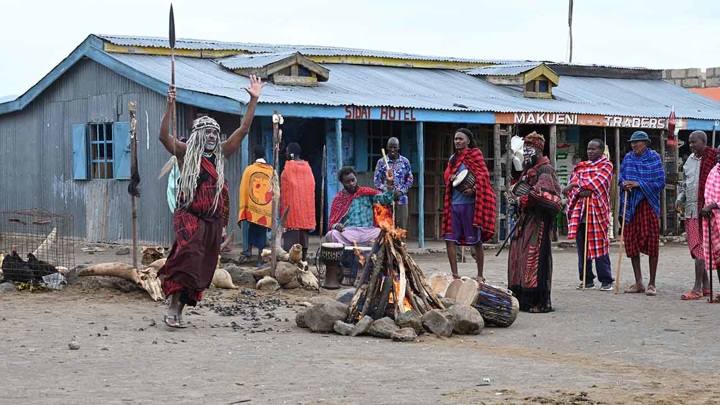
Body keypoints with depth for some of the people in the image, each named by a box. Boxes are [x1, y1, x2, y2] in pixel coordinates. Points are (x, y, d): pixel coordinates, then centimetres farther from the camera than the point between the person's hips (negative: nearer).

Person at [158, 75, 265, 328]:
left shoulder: (220, 154, 12)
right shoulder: (185, 153, 1)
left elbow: (243, 130, 11)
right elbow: (164, 136, -15)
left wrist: (253, 101, 6)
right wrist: (170, 106, -26)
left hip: (213, 219, 5)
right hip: (189, 215, -5)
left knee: (203, 268, 5)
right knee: (188, 255, -24)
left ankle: (180, 310, 14)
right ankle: (173, 307, -20)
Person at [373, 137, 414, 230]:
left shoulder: (405, 162, 8)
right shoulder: (381, 162, 4)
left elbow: (410, 180, 10)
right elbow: (376, 180, 2)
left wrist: (401, 191, -7)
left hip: (401, 198, 1)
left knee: (402, 227, -1)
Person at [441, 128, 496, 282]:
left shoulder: (475, 155, -2)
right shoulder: (453, 158, 16)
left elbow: (484, 175, -8)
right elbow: (447, 175, 23)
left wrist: (474, 189, -24)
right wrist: (451, 178, -1)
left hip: (470, 203, -6)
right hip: (453, 203, 6)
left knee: (476, 241, 1)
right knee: (449, 239, 1)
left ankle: (480, 275, 8)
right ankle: (454, 274, 9)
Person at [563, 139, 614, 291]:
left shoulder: (606, 165, 3)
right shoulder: (580, 166, 18)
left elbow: (598, 182, -11)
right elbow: (573, 184, 6)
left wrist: (576, 185, -13)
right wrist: (581, 192, -15)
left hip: (597, 209, -5)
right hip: (579, 209, 5)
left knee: (599, 245, -6)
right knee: (582, 247, 5)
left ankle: (606, 280, -1)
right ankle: (587, 280, 13)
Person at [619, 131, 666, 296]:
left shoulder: (654, 158, -2)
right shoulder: (628, 158, 10)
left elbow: (661, 183, -6)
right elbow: (620, 176, 16)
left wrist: (638, 184, -14)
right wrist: (624, 183, -8)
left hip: (648, 204, -4)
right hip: (630, 205, 4)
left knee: (652, 243, -4)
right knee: (631, 242, 5)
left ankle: (651, 284, 4)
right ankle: (638, 282, 14)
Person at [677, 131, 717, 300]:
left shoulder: (712, 157, -8)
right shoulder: (690, 160, 15)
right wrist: (680, 199, 10)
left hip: (704, 209, -8)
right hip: (690, 210, 8)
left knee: (699, 248, -8)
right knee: (695, 248, 10)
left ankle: (697, 289, -7)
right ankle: (705, 286, 18)